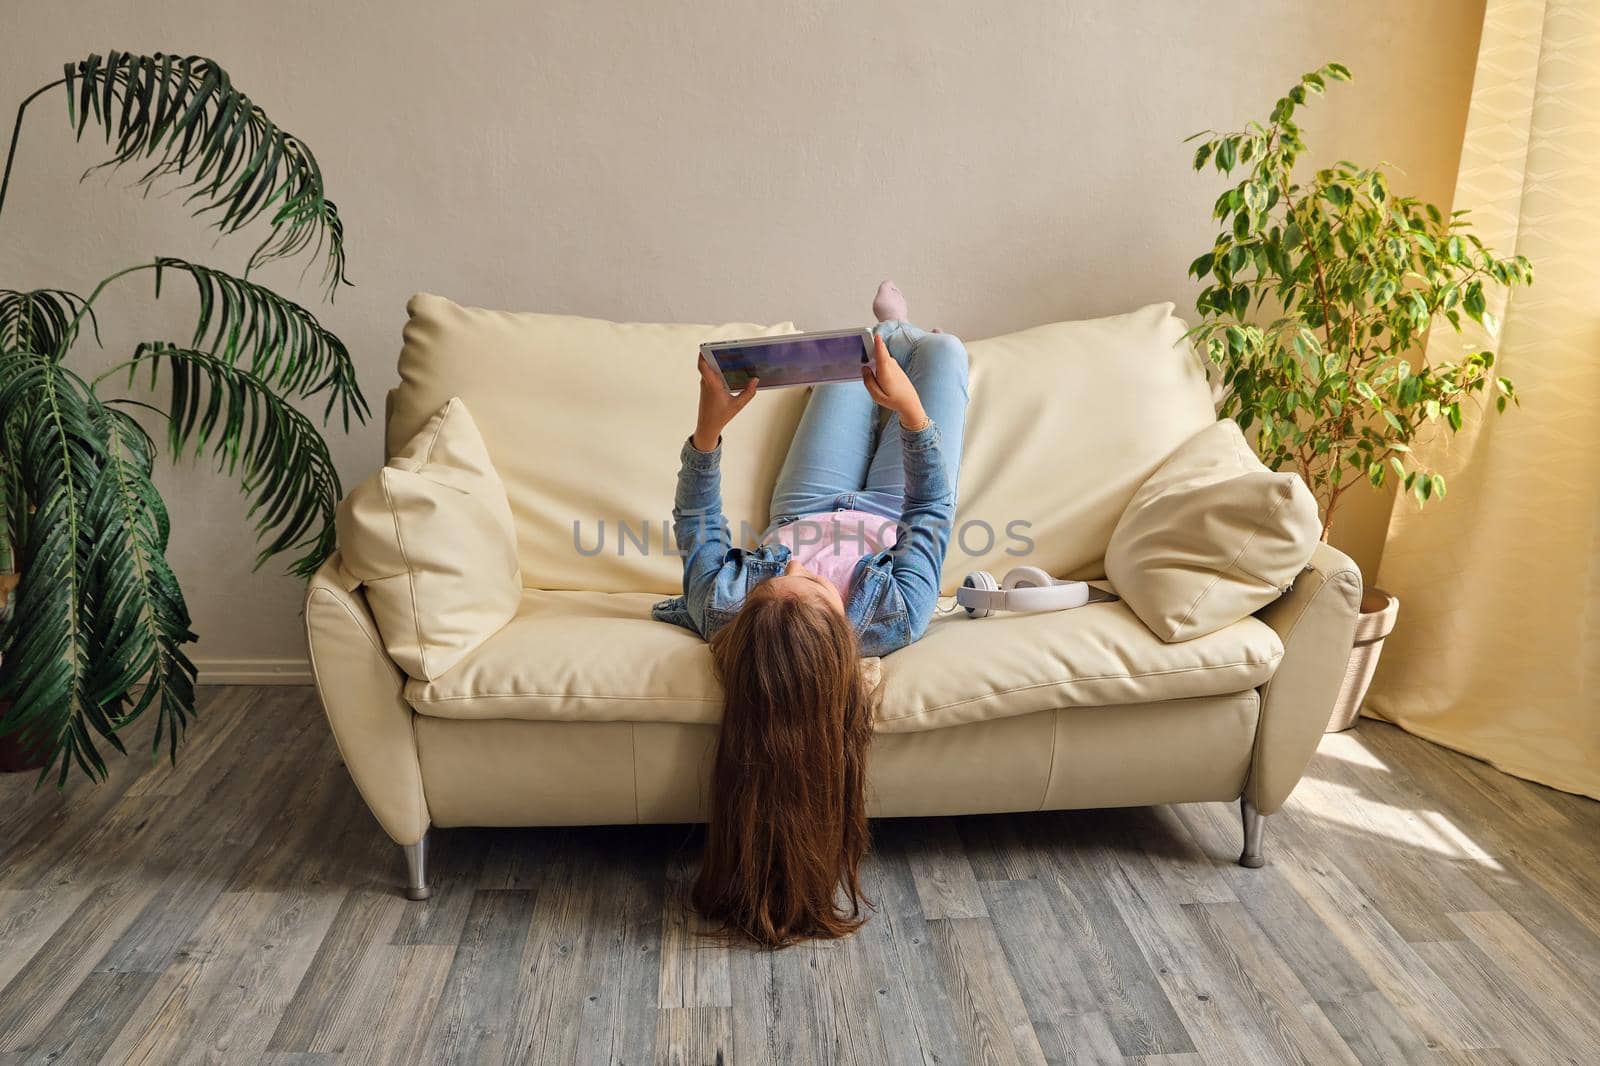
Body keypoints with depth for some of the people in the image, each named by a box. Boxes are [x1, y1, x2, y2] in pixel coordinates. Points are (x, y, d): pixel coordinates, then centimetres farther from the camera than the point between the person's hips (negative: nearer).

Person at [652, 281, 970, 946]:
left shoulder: (722, 610, -46)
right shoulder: (893, 619, -50)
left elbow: (696, 524, -26)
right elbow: (932, 511, -36)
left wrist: (710, 425, -37)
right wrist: (911, 409, -43)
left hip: (798, 517, 2)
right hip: (885, 521, -2)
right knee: (943, 349, 10)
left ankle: (891, 334, 59)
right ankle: (897, 335, 53)